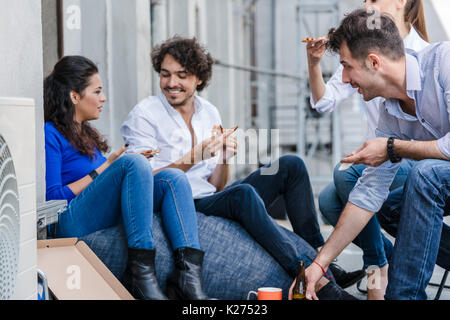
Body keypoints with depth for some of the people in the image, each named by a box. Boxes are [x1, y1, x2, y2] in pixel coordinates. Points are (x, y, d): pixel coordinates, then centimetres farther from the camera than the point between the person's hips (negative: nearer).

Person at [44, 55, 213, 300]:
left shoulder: (86, 135, 24)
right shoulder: (49, 135, -3)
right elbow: (53, 198, -12)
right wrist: (105, 168, -9)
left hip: (108, 220, 9)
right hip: (69, 226, -8)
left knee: (172, 177, -10)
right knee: (134, 162, -26)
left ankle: (188, 275, -29)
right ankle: (141, 274, -33)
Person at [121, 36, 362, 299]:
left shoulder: (210, 113, 14)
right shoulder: (144, 115, -3)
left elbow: (217, 187, 12)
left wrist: (224, 157, -8)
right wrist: (193, 157, -21)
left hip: (212, 203, 7)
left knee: (291, 166, -5)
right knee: (242, 194, -35)